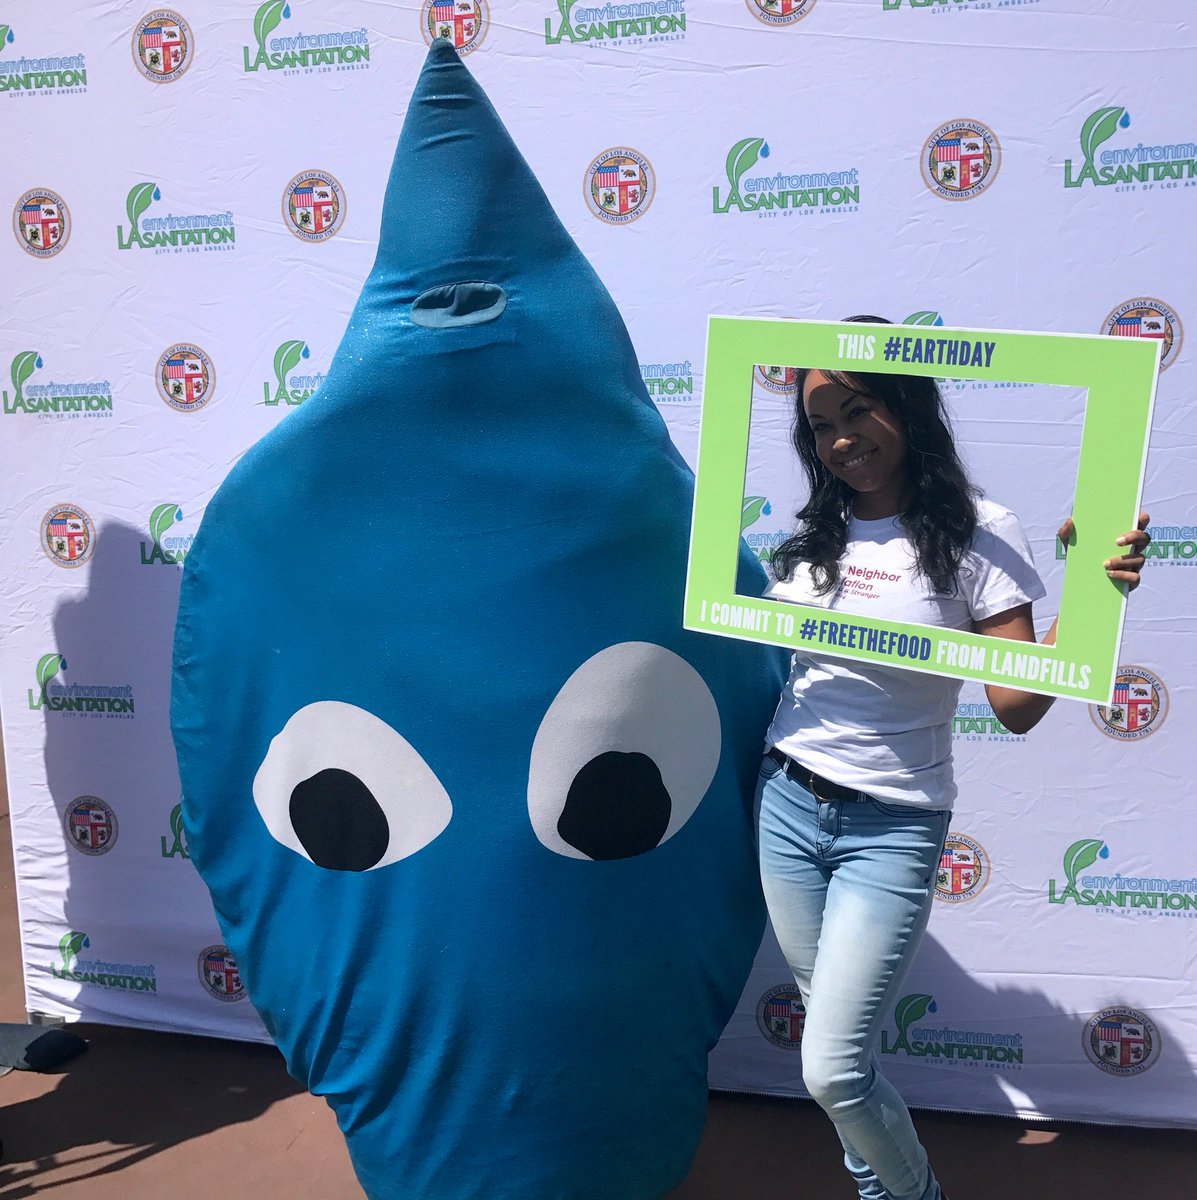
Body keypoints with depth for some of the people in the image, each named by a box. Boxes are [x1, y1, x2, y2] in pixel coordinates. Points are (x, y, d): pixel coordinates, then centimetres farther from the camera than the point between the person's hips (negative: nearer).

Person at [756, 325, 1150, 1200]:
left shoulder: (978, 535, -11)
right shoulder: (816, 535, 3)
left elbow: (1017, 705, -15)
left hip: (891, 830, -4)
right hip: (787, 806, 5)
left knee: (833, 1072, -3)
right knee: (833, 1035, 18)